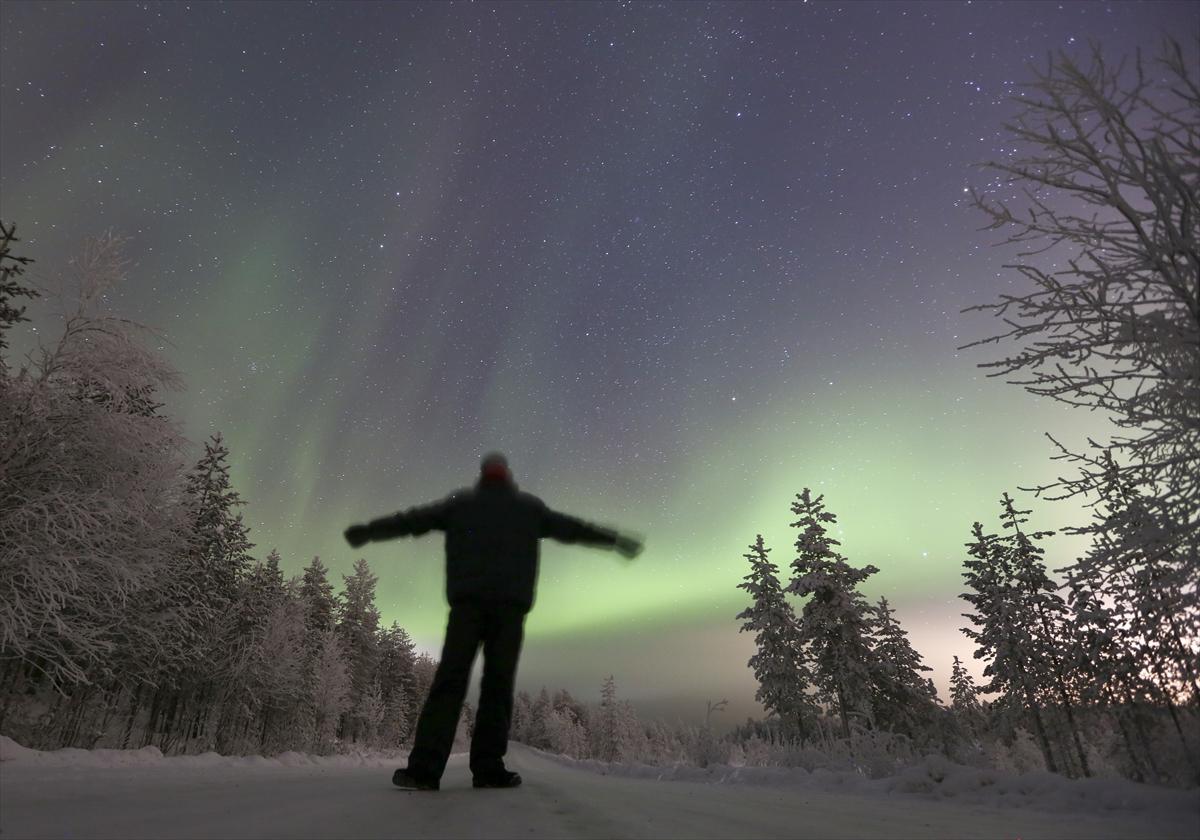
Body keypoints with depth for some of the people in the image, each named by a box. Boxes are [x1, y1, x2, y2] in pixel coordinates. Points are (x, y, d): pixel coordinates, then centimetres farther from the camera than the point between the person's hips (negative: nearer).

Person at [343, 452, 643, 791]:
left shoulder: (460, 502, 16)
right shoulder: (529, 506, 15)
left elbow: (411, 520, 18)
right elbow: (570, 527, 17)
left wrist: (366, 531, 29)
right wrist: (616, 539, 25)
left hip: (467, 602, 0)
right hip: (510, 605, 0)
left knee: (449, 681, -4)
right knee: (498, 684, 3)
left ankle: (424, 769, -12)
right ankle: (489, 768, -2)